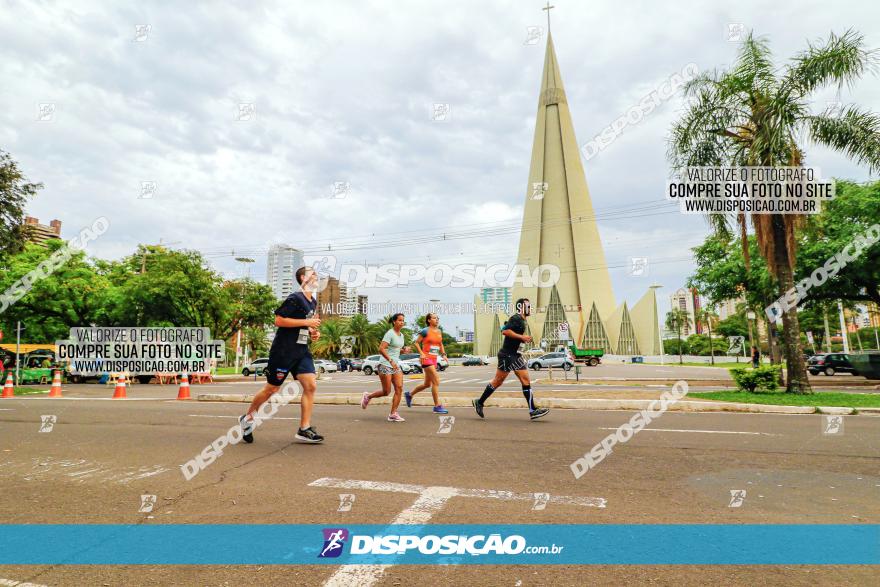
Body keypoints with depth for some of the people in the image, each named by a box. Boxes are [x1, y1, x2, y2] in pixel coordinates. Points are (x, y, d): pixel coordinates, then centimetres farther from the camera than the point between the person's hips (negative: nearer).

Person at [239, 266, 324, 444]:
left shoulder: (313, 302, 12)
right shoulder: (295, 299, -15)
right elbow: (279, 320, -20)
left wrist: (312, 332, 7)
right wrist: (306, 322, -21)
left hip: (302, 350, 8)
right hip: (283, 350, -8)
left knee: (311, 386, -5)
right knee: (271, 388, 5)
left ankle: (304, 430, 0)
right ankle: (247, 418, 29)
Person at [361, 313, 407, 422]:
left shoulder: (401, 335, 13)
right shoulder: (390, 333, -12)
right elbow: (381, 349, -20)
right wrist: (391, 361, -26)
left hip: (396, 365, 8)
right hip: (385, 365, -8)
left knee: (399, 388, -6)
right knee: (386, 392, -2)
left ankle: (393, 414, -1)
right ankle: (368, 396, 25)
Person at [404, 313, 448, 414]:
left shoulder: (439, 331, 12)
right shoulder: (425, 331, -7)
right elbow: (416, 343, -3)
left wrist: (443, 354, 7)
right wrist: (421, 354, -15)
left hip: (434, 359, 8)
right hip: (426, 359, -8)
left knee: (427, 384, 16)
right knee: (436, 381, -13)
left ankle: (409, 394, 35)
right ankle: (437, 406, -6)